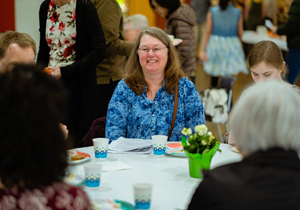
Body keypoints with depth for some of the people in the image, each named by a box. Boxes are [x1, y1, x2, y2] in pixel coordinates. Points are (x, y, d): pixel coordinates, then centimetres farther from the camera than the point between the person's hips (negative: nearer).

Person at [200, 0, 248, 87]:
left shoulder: (212, 12, -7)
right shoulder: (237, 13, -7)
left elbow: (208, 32, -7)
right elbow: (240, 34, 0)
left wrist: (203, 49, -4)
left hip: (215, 45, 1)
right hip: (232, 45, -1)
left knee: (214, 74, 14)